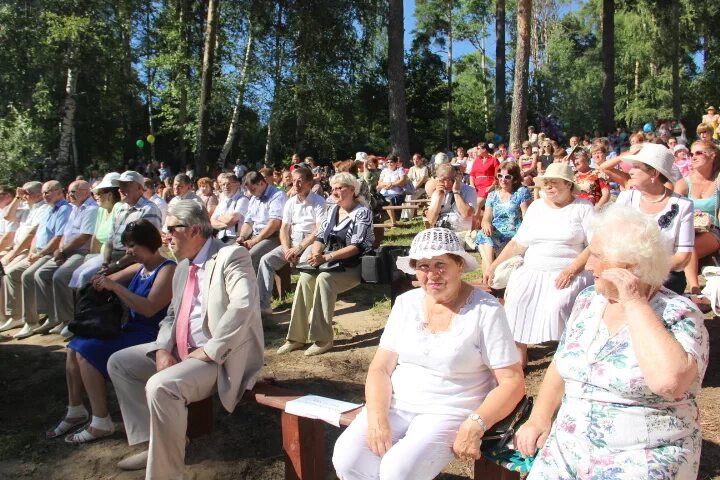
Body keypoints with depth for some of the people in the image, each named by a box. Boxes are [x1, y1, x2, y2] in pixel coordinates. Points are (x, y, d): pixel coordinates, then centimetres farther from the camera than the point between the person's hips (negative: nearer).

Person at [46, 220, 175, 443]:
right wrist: (102, 281, 0)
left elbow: (149, 308, -27)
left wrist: (114, 286, -25)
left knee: (86, 352, -18)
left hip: (149, 336, -9)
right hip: (131, 329, 9)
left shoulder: (167, 270, -15)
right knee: (74, 348, 3)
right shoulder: (140, 268, 12)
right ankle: (76, 411, 13)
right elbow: (113, 279, 24)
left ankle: (101, 423, -11)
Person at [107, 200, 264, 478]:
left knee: (160, 386, -31)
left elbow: (243, 304, -31)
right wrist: (163, 349, -1)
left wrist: (210, 351, -26)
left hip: (217, 359, -10)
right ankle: (155, 443, 15)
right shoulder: (183, 267, 13)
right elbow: (172, 314, 18)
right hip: (180, 350, 10)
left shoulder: (231, 257, -16)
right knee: (118, 363, 12)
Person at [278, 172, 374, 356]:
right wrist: (316, 253, -12)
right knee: (305, 277, -22)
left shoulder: (362, 212, -6)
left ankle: (323, 339, -26)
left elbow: (357, 246, -16)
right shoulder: (332, 210, 15)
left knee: (324, 278, -32)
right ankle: (298, 336, -18)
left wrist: (326, 258, -23)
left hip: (353, 267, -6)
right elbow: (320, 237, 12)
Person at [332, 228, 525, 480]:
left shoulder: (485, 310, -10)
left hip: (450, 413, -4)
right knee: (347, 459, -18)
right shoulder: (405, 302, 3)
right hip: (395, 405, 4)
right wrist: (377, 418, -14)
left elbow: (512, 382, -10)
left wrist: (475, 425, -23)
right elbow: (380, 368, 3)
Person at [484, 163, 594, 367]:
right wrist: (494, 266, 6)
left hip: (569, 273, -4)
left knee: (557, 305, -32)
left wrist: (572, 270, -18)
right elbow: (518, 243, 14)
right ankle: (520, 354, -9)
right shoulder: (536, 206, 15)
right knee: (514, 302, -22)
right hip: (533, 271, 4)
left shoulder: (583, 207, 2)